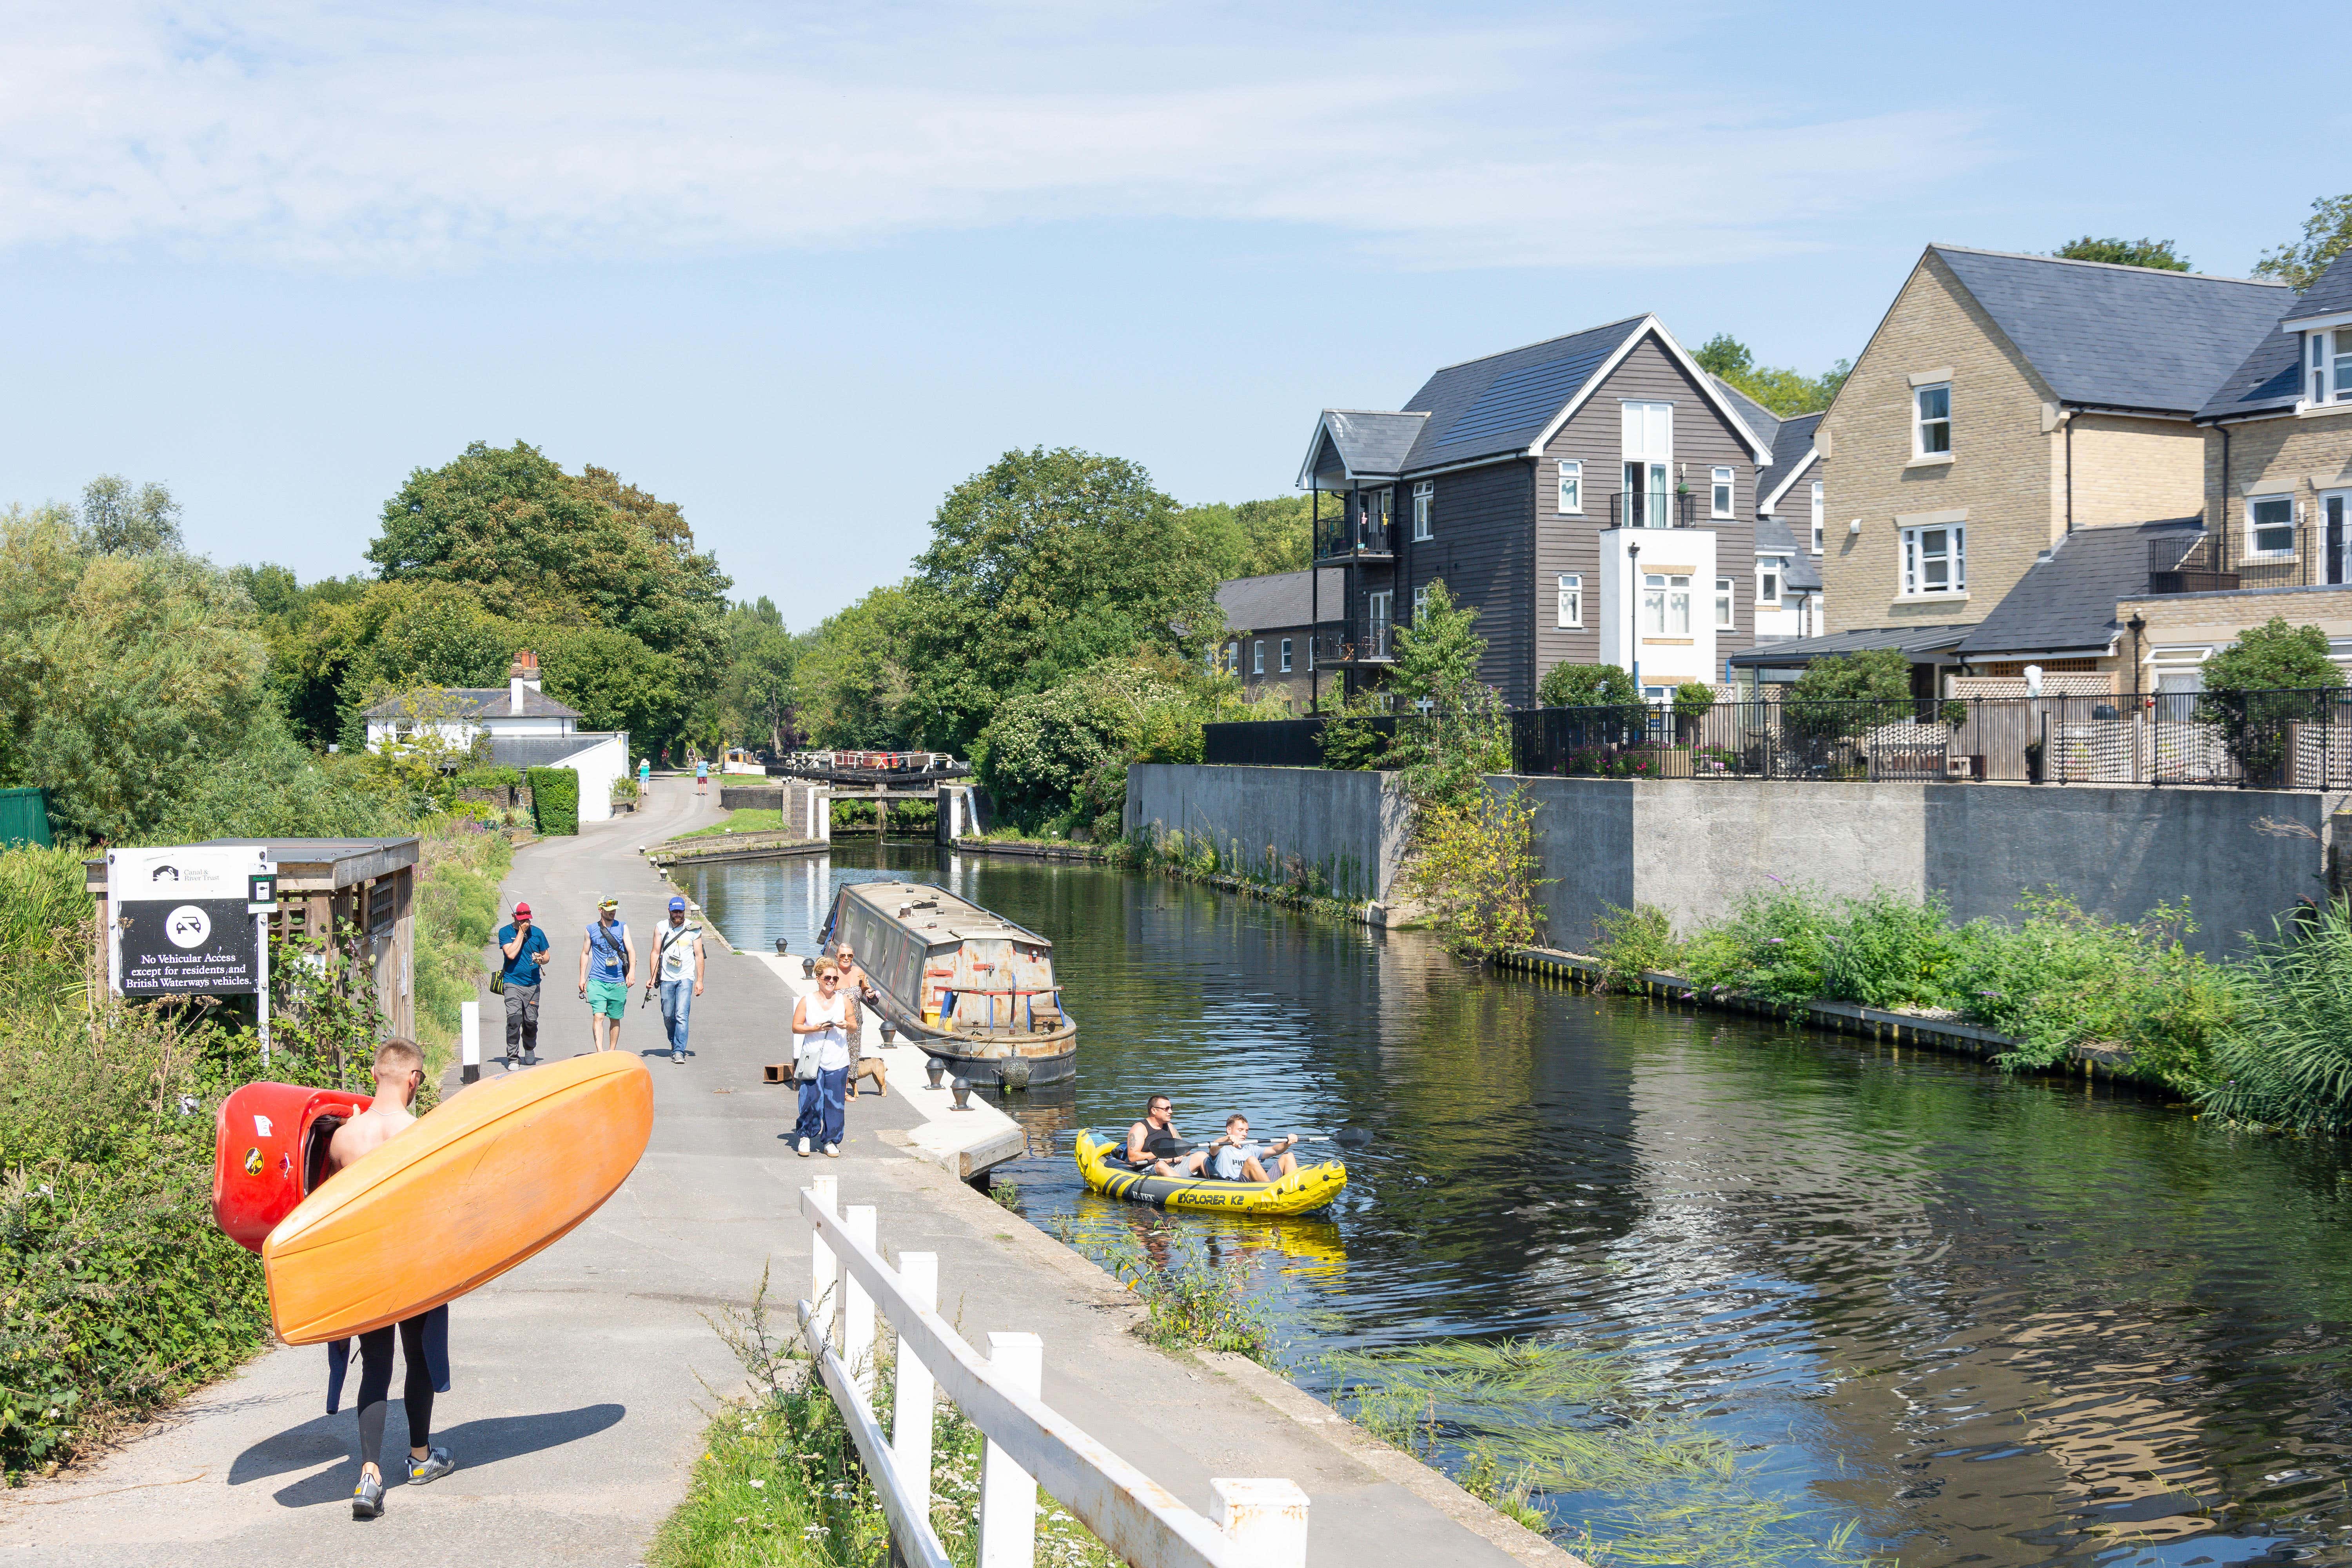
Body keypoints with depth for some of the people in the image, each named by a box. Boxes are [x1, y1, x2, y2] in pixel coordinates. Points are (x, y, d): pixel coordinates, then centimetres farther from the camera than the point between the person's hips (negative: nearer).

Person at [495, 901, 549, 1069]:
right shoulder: (505, 932, 1)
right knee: (514, 1020, -16)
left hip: (533, 985, 3)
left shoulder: (537, 933, 8)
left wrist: (541, 959, -7)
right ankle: (512, 1059, -11)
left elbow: (546, 955, 17)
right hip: (513, 983, -3)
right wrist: (521, 931, -10)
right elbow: (511, 954, -14)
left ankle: (530, 1055, 27)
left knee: (531, 1022, 5)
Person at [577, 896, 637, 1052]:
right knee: (598, 1017, -15)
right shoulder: (591, 929, 7)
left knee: (615, 1019, 9)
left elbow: (631, 950, 2)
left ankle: (612, 1052, 21)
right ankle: (600, 1052, -23)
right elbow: (585, 953, 15)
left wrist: (632, 971, -12)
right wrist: (582, 978, 11)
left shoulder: (622, 927, 8)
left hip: (618, 982, 1)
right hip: (597, 981, -1)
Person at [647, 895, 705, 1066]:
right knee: (668, 1016, 8)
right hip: (666, 979, 2)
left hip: (685, 978, -2)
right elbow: (656, 953, 8)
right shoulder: (661, 928, 5)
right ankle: (675, 1044, 30)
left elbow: (699, 955, 4)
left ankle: (679, 1051, -15)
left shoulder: (693, 929, 1)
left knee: (681, 1016, -14)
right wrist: (653, 977, 2)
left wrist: (700, 980, -1)